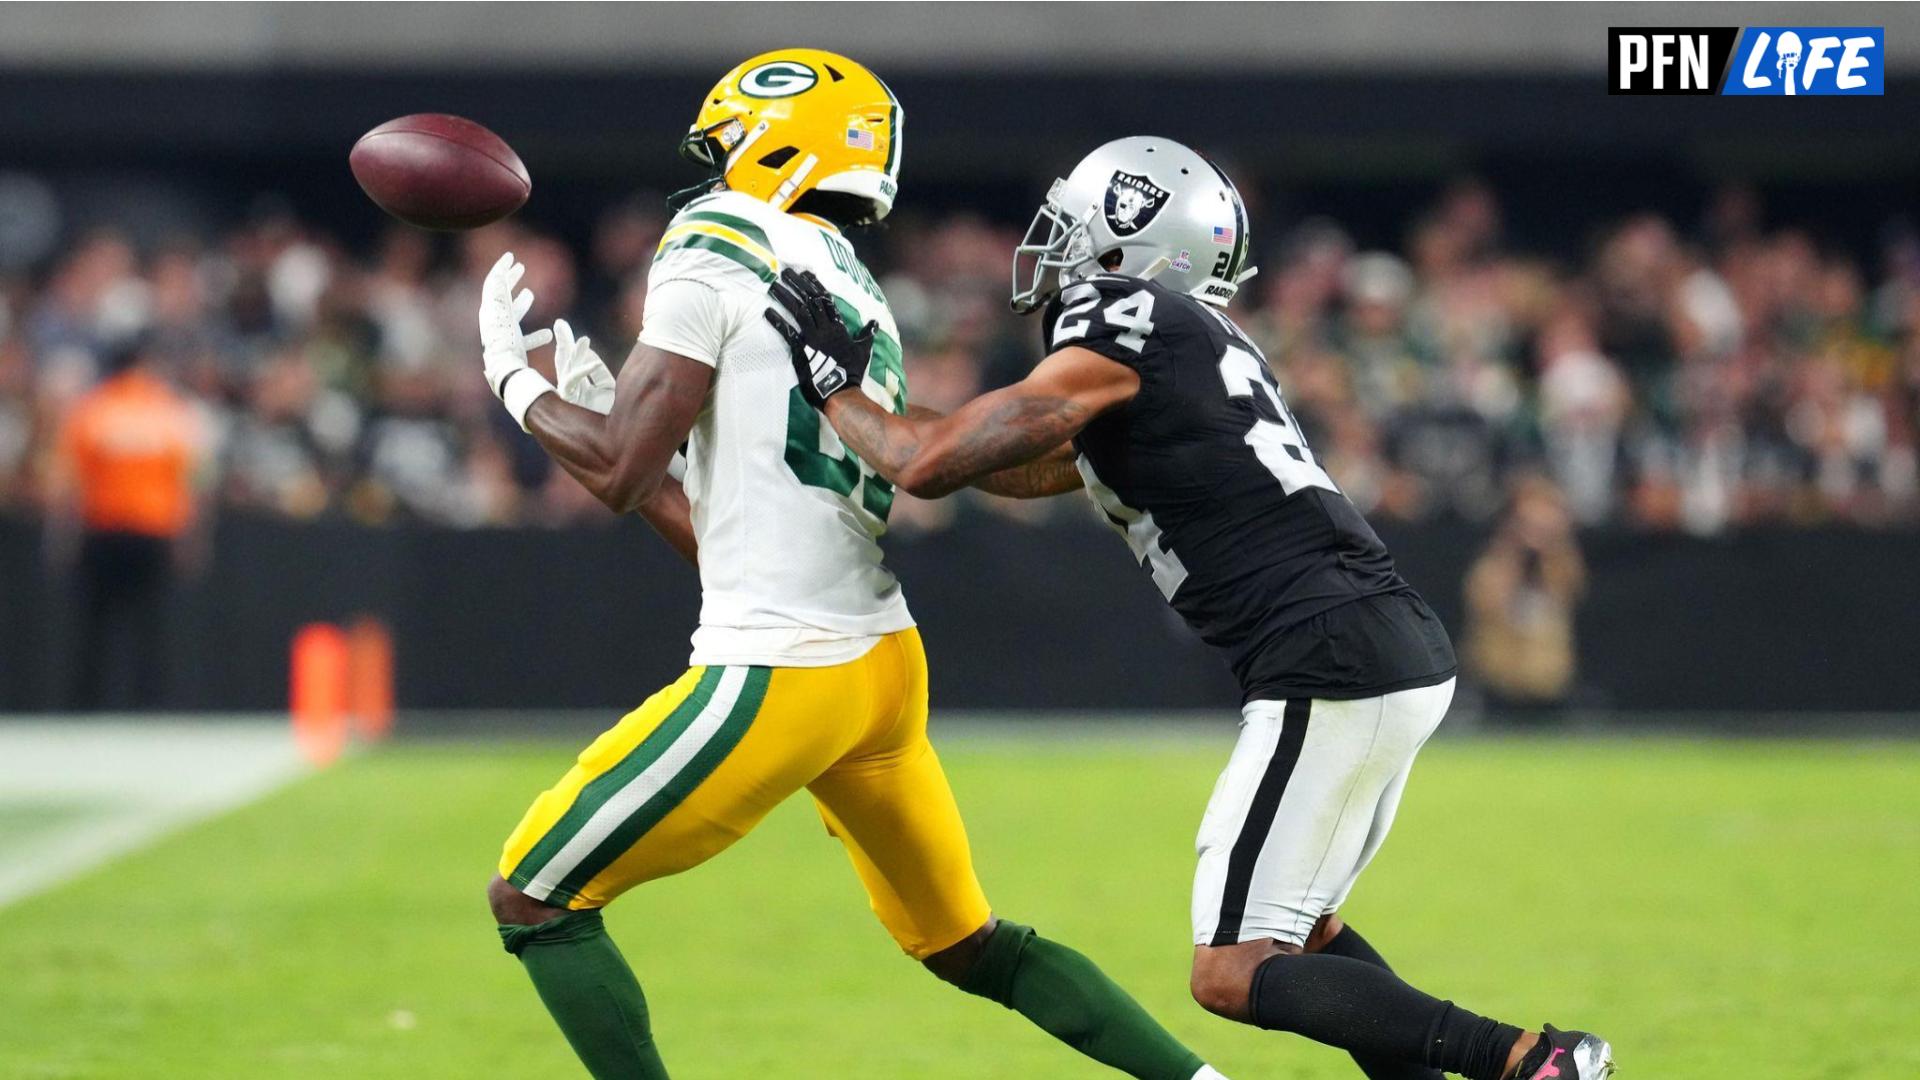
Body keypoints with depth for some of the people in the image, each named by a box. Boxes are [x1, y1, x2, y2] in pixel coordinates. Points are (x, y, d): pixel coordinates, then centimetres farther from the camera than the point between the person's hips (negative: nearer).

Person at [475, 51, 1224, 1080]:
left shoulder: (719, 246, -6)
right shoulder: (862, 307, 19)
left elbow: (619, 472, -11)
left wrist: (514, 377, 5)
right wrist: (603, 413, 25)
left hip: (781, 679, -8)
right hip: (883, 663, 8)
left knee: (534, 900, 2)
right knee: (966, 944, 23)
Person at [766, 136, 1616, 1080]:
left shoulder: (1126, 332, -7)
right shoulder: (1193, 337, 21)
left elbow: (932, 465, -7)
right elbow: (1029, 469, 33)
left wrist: (832, 385, 10)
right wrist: (867, 397, 32)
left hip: (1334, 669, -9)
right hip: (1405, 653, 9)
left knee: (1233, 975, -6)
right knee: (1295, 927, 23)